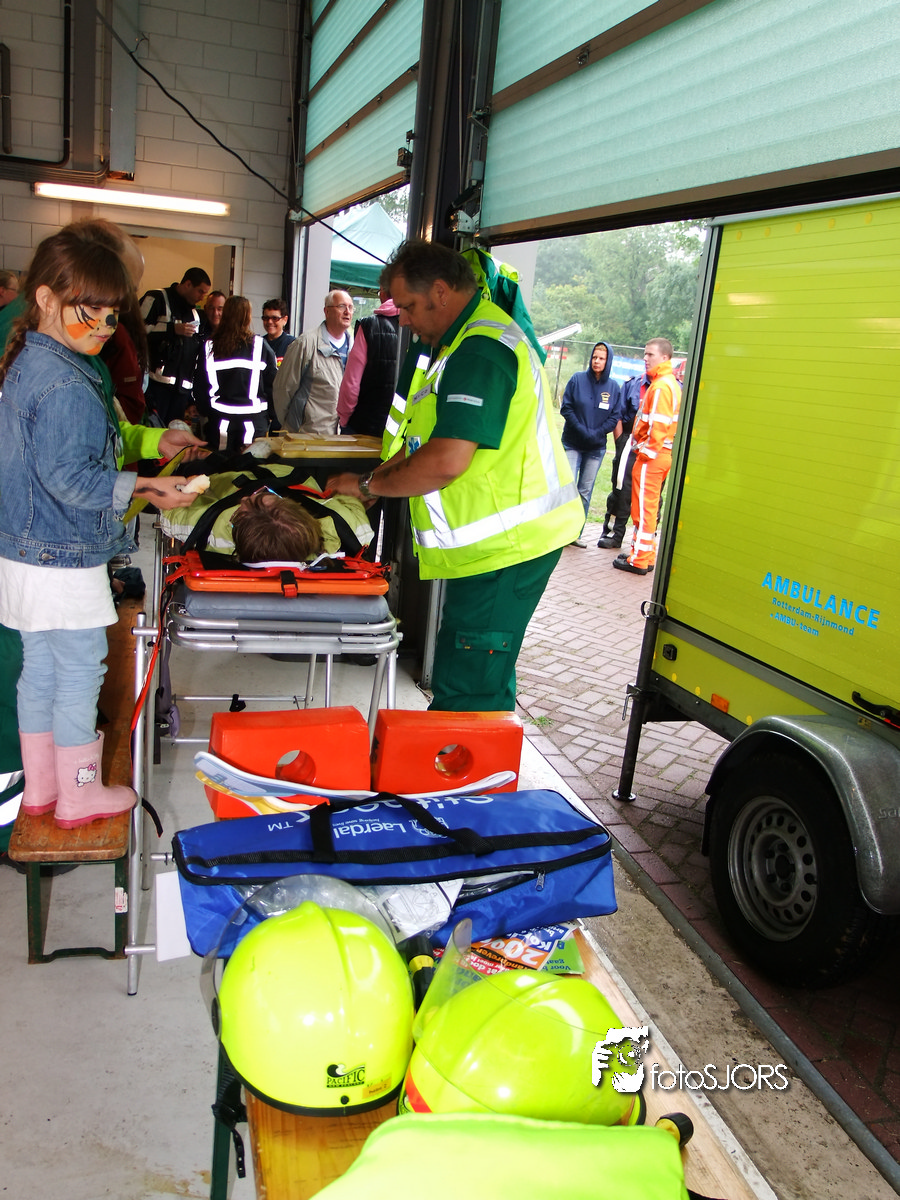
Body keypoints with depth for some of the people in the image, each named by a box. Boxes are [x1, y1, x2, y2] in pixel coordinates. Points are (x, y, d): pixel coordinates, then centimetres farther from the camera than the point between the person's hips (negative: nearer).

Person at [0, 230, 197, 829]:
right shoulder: (66, 385, -22)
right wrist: (142, 487, -18)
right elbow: (70, 479, -23)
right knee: (80, 672, 4)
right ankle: (78, 795, 19)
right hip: (66, 560, -10)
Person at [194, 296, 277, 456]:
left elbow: (199, 388, 4)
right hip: (254, 423, -1)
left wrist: (204, 412, 18)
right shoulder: (260, 345, -4)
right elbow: (273, 384, 1)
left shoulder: (209, 347, 0)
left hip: (219, 422, 1)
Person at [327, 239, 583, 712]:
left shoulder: (480, 350, -18)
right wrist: (378, 477, 12)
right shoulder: (469, 339, 19)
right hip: (498, 541, 11)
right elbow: (429, 436, 25)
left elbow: (446, 461, -26)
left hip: (503, 548, -11)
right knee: (485, 683, 20)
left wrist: (370, 485, -11)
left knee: (464, 695, -8)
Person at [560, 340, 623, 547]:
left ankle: (576, 533, 13)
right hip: (572, 444, -2)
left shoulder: (613, 386, 3)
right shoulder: (577, 379, -2)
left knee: (585, 491, 5)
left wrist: (596, 433, -11)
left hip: (596, 448, 2)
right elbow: (566, 408, -3)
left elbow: (615, 417, 3)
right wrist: (581, 430, -13)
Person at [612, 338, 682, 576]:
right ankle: (646, 556, 22)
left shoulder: (660, 386, -14)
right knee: (650, 506, 15)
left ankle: (639, 560, 0)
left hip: (652, 455, -10)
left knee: (644, 507, -5)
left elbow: (658, 423, -21)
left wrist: (647, 451, -18)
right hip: (663, 454, 10)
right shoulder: (672, 384, 17)